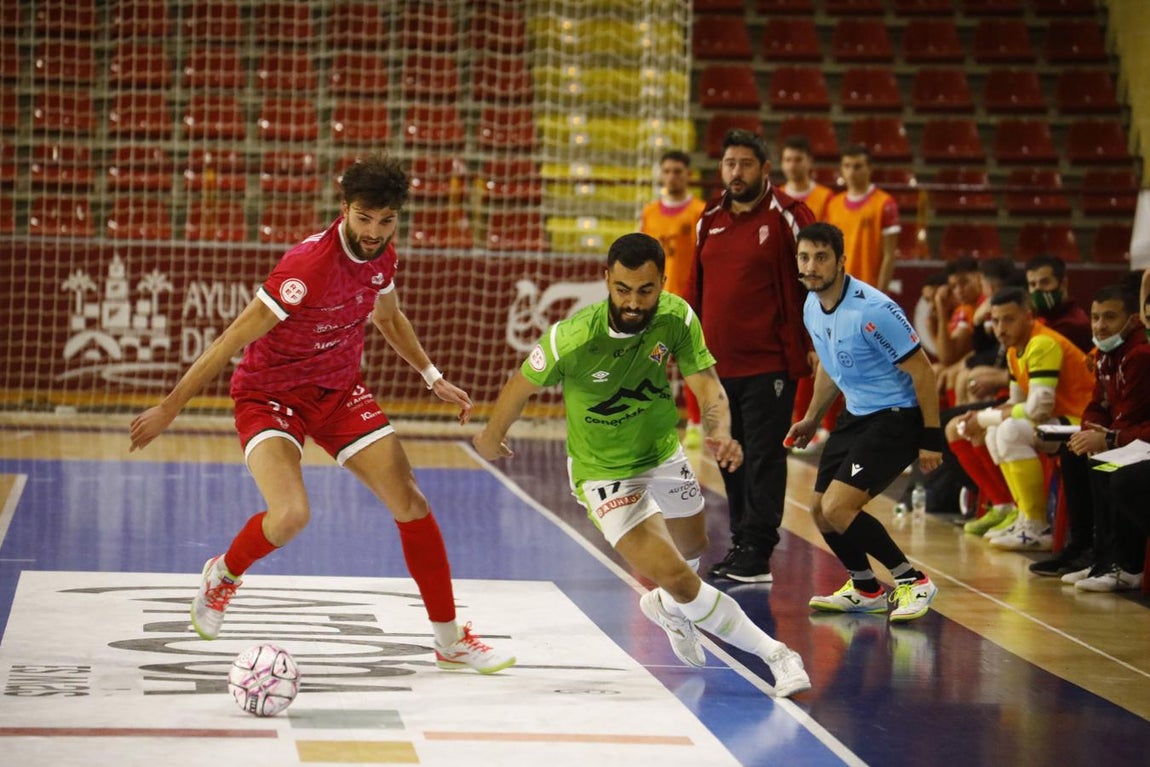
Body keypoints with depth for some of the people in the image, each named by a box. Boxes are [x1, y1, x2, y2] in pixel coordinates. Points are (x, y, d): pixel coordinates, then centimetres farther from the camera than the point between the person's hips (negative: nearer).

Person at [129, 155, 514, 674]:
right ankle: (223, 576, 7)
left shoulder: (381, 256, -6)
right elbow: (233, 340, -25)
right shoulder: (308, 265, -29)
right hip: (269, 395, -7)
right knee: (291, 515, -29)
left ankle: (451, 643, 14)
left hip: (339, 390, 7)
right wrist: (169, 408, -22)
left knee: (412, 506, 0)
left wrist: (433, 378, 19)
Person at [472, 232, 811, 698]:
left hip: (664, 454, 5)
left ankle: (665, 607, 62)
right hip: (605, 474, -5)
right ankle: (775, 654, -3)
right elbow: (522, 386, -11)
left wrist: (719, 432, -43)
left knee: (693, 549, 28)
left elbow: (706, 384, -22)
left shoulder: (675, 317, -20)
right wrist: (491, 439, 5)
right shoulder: (572, 339, -29)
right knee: (680, 581, -17)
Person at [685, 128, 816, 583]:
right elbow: (696, 285, 21)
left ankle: (757, 552, -1)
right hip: (718, 363, 6)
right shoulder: (710, 221, 13)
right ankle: (740, 544, 20)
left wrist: (814, 343, -10)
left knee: (764, 457, -4)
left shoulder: (786, 216, -6)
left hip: (769, 363, -6)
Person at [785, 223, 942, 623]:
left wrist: (931, 437, -18)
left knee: (837, 507, -19)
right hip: (857, 416, 9)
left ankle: (913, 582, -2)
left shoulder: (872, 310, -25)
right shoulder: (812, 307, 1)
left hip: (898, 417, -9)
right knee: (821, 510, 8)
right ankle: (865, 590, 31)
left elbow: (921, 370, -20)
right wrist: (810, 419, 23)